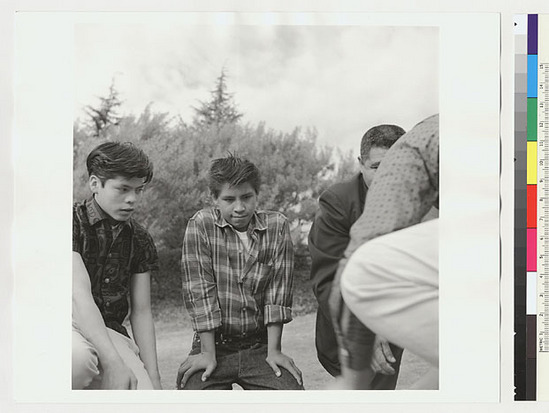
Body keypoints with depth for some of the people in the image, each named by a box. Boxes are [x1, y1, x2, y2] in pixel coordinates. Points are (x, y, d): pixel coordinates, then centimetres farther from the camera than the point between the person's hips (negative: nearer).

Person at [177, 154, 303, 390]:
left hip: (260, 347, 1)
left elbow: (278, 291, -4)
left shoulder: (277, 226, 0)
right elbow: (199, 290, -10)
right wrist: (208, 353, -13)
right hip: (214, 345, -1)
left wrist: (273, 351, -8)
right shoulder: (201, 225, -5)